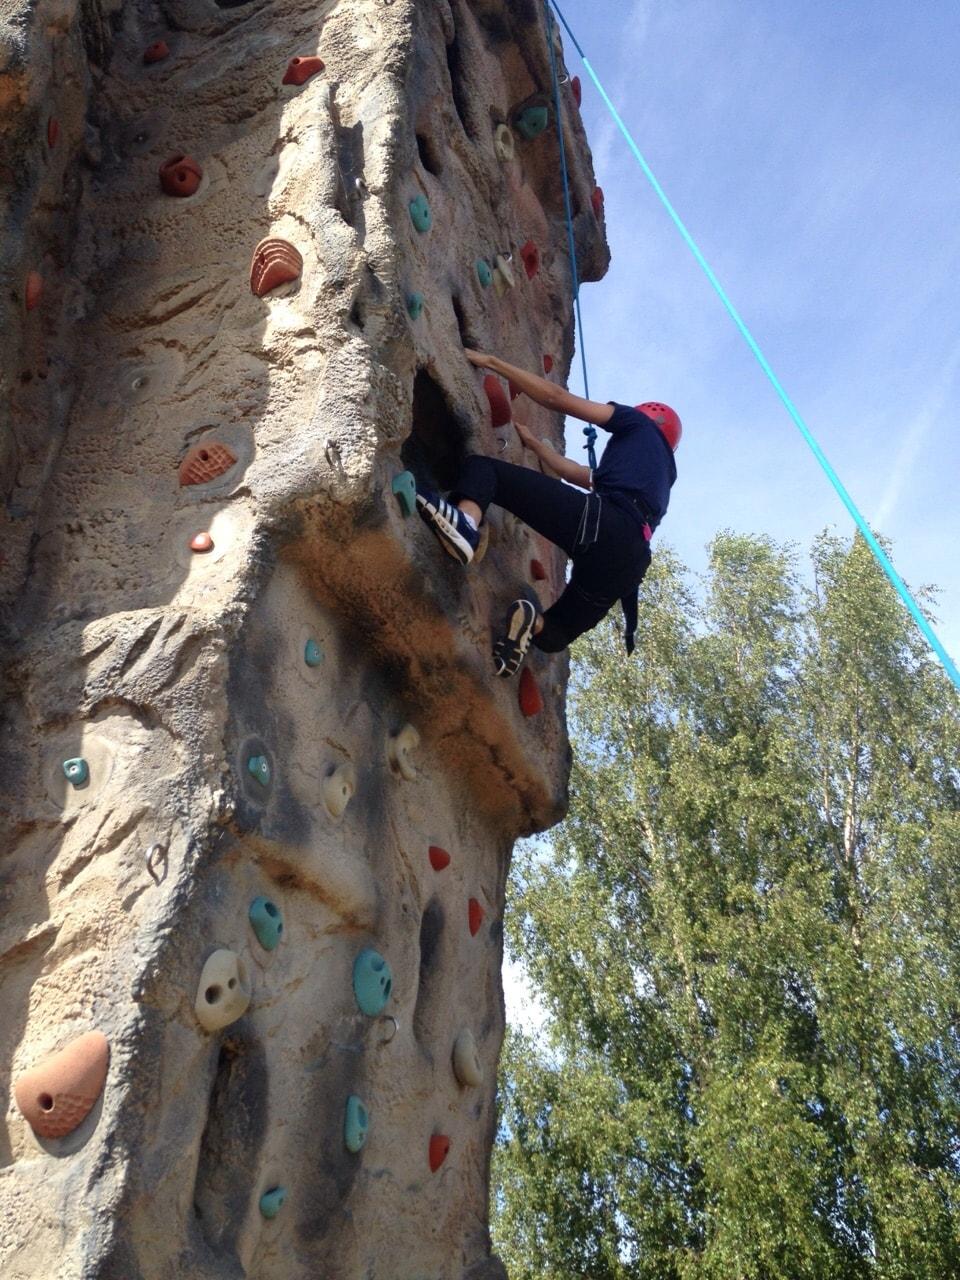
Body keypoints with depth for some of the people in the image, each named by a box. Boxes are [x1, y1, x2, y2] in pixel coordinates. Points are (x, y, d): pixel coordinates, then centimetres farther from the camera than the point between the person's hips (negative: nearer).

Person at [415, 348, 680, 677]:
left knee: (480, 466, 1)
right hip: (631, 558, 7)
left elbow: (557, 397, 17)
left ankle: (464, 522, -34)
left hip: (599, 521, -7)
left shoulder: (642, 424, 27)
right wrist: (533, 443, 57)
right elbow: (576, 474, 47)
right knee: (554, 633, 26)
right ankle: (533, 622, -12)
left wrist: (491, 362, 22)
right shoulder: (663, 471, 45)